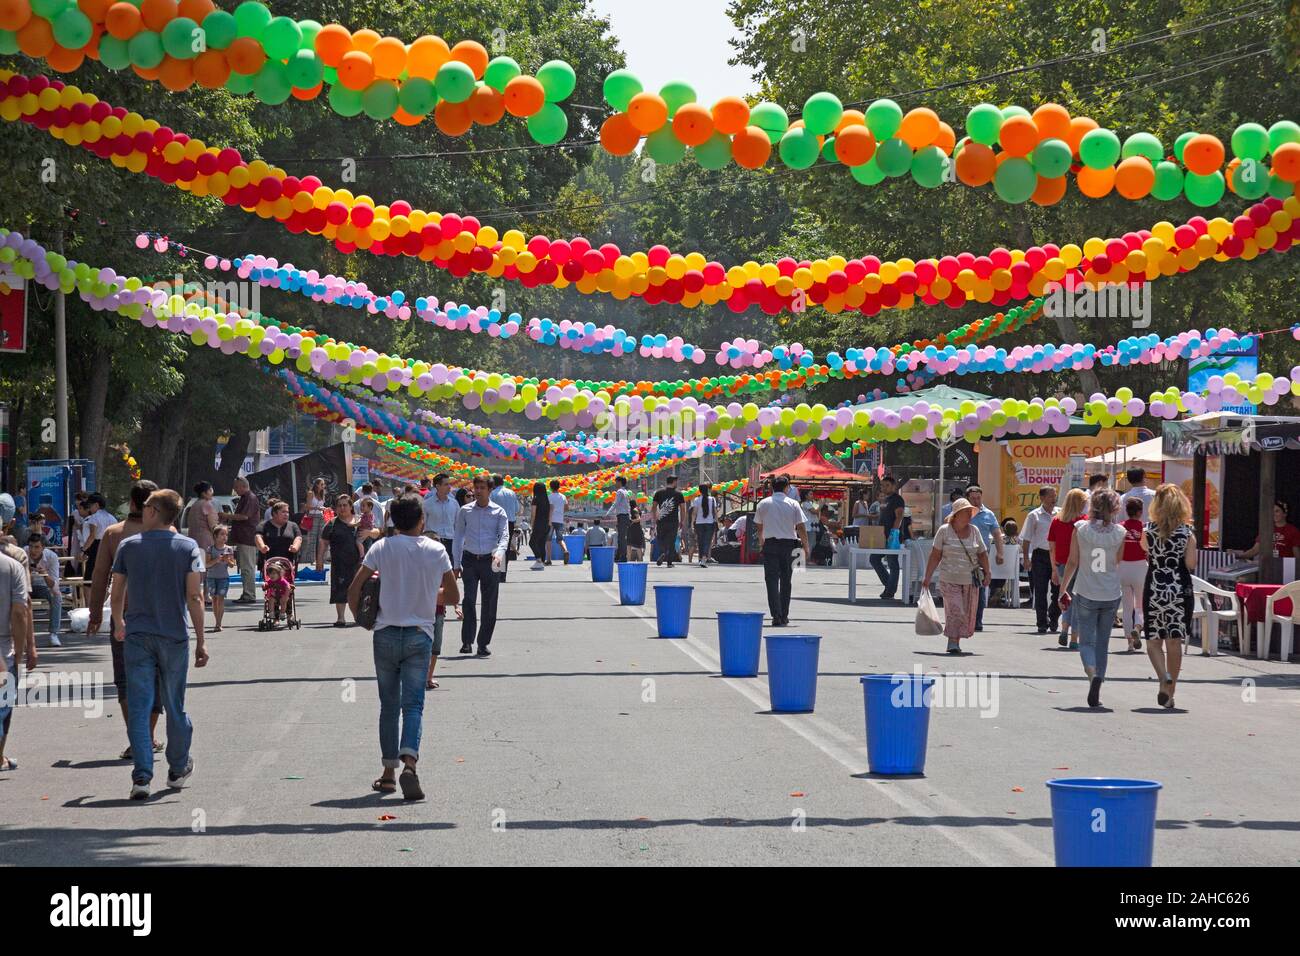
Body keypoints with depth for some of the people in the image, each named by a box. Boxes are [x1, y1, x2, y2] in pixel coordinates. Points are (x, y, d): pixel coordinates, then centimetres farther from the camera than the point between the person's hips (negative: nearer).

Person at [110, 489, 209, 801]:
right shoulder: (188, 547, -2)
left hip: (137, 635, 0)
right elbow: (194, 596, -9)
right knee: (174, 706, 14)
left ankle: (142, 777, -10)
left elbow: (117, 595, 6)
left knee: (139, 707, -1)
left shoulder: (129, 546, 1)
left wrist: (118, 625, 25)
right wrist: (201, 640, -6)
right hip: (175, 636, 0)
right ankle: (178, 769, 28)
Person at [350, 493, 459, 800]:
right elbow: (453, 596, 8)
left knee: (389, 705, 12)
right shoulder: (436, 550, -1)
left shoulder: (382, 548, -3)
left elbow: (353, 591, -5)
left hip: (386, 634, 0)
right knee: (413, 704, -2)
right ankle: (409, 762, -23)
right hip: (420, 634, 0)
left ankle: (389, 771, 13)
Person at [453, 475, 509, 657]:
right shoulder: (465, 511, 7)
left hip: (489, 561, 0)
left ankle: (483, 644, 9)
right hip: (470, 560, 0)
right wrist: (456, 563, 6)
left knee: (489, 604, 2)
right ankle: (467, 641, -11)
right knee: (469, 599, -12)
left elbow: (504, 535, -5)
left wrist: (499, 553, -25)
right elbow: (458, 538, 11)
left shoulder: (499, 512, 4)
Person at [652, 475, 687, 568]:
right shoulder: (678, 494, 2)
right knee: (671, 542, 7)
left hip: (661, 522, 1)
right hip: (673, 522, -1)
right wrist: (682, 521, 9)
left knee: (660, 540, 12)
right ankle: (669, 562, 6)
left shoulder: (659, 493, 6)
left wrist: (654, 520, 11)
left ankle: (663, 553, -17)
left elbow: (654, 507, 4)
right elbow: (683, 509, 1)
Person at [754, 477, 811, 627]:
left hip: (770, 543, -1)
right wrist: (806, 546, 8)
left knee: (772, 580, -3)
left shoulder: (763, 503, 3)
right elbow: (801, 527, -3)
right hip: (788, 544, 1)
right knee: (786, 580, 12)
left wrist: (761, 540, 37)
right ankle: (784, 616, 17)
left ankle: (776, 616, -15)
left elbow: (758, 525, 17)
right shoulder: (793, 504, -1)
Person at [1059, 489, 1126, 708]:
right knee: (1102, 642, 13)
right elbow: (1118, 562, 8)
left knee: (1086, 640, 4)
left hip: (1086, 593, -1)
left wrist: (1063, 588, 8)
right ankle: (1098, 679, 2)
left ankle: (1091, 670, -24)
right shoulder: (1119, 532, -4)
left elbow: (1072, 562, -3)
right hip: (1111, 595, 1)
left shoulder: (1080, 528, -7)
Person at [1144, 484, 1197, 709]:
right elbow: (1191, 564, -8)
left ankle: (1164, 677, -19)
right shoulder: (1187, 533, -5)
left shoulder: (1149, 530, -3)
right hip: (1180, 589, 0)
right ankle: (1169, 693, 11)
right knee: (1174, 642, 8)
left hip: (1154, 589, 0)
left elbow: (1147, 556, 7)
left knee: (1154, 641, 8)